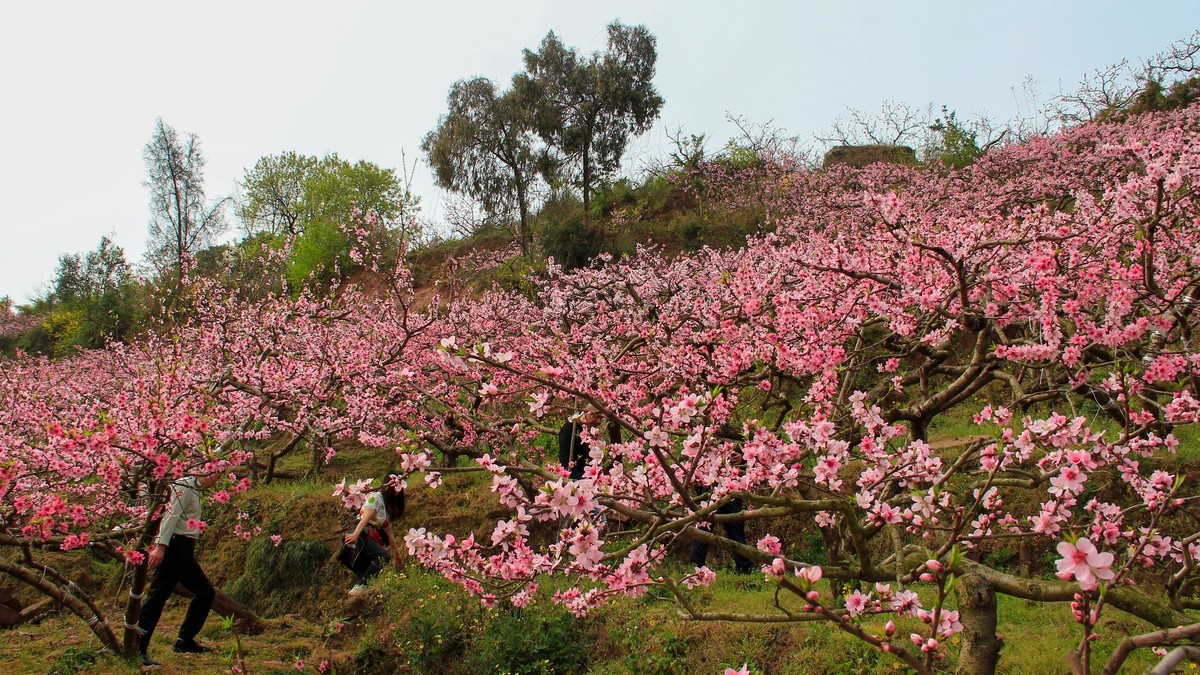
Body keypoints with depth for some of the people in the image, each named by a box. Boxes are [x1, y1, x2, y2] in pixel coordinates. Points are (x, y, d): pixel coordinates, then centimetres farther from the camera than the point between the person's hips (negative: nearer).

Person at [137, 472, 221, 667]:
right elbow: (171, 515, -19)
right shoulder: (184, 486, -9)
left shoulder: (194, 490, 20)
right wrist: (161, 546, -27)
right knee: (157, 596, -10)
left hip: (185, 551, 10)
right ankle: (138, 649, -8)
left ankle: (185, 640, 17)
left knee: (206, 592, 12)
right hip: (174, 547, -10)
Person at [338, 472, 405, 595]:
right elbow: (366, 517, -20)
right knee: (384, 557, -28)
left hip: (373, 539, 9)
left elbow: (389, 534, 27)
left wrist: (397, 552, 28)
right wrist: (355, 534, -36)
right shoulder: (376, 497, -2)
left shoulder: (389, 506, 23)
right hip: (361, 535, -9)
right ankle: (362, 584, -28)